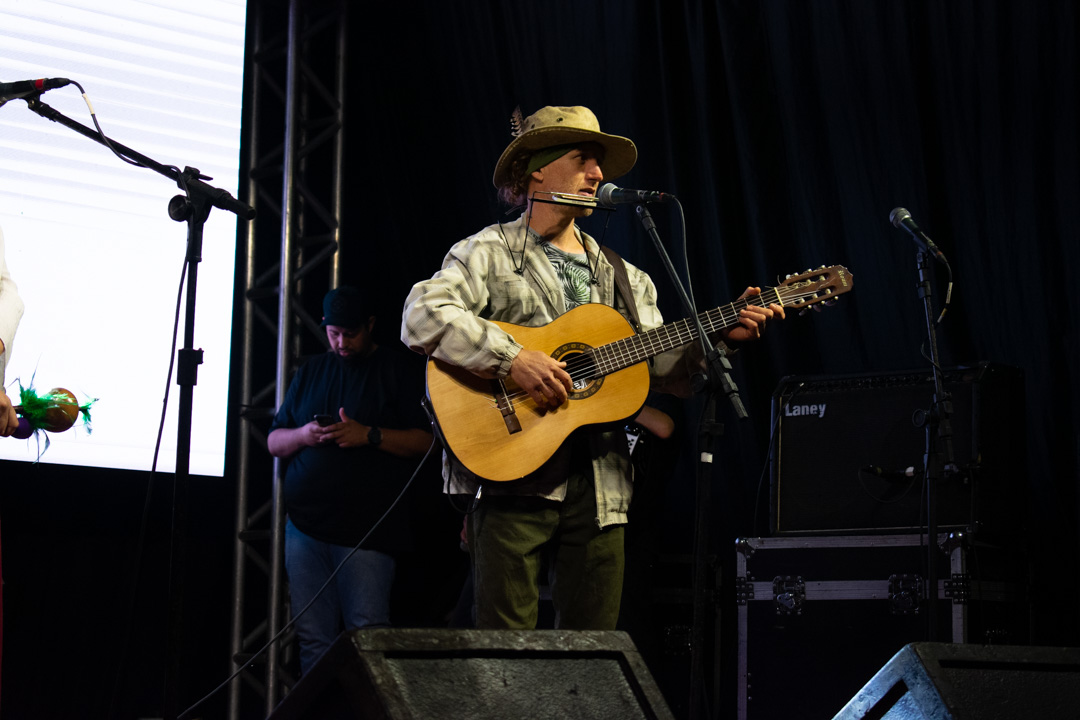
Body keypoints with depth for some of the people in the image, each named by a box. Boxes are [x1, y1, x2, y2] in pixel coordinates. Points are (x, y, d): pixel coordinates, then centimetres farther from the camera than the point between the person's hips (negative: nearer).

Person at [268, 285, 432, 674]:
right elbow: (274, 442, 19)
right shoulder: (311, 372, 19)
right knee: (312, 638, 2)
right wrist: (304, 435, -3)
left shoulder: (399, 369, 6)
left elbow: (425, 440, -2)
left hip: (367, 530, -4)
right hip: (305, 523, 5)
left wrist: (369, 436, -15)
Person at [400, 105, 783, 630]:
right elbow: (421, 317, -14)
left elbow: (666, 370, 14)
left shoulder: (623, 279, 21)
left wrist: (719, 336, -3)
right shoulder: (490, 254, 3)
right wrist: (513, 359, -22)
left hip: (598, 484, 5)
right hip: (514, 476, -5)